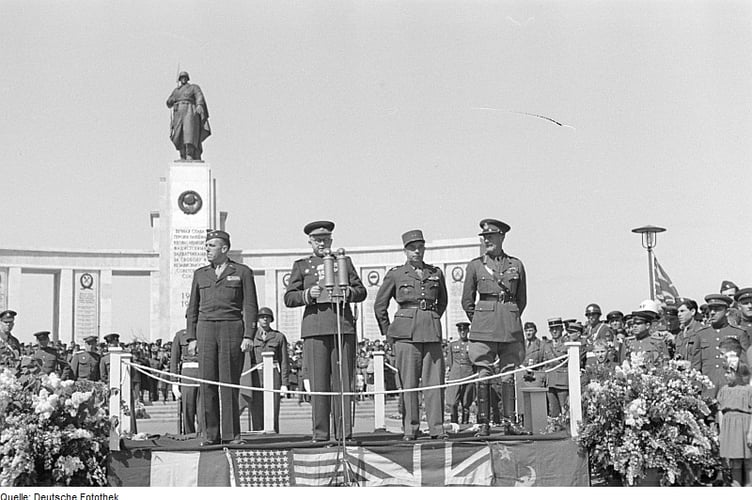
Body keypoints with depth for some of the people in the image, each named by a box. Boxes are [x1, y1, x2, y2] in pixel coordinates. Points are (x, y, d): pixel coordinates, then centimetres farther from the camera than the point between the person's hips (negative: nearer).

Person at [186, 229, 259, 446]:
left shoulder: (242, 272, 6)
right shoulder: (200, 274, 16)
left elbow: (250, 307, 1)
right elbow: (193, 308, 17)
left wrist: (249, 336, -8)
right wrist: (191, 337, 7)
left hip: (232, 329, -3)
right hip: (206, 330, 3)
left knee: (230, 382, -5)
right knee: (207, 382, -2)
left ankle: (231, 434, 0)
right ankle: (211, 434, 2)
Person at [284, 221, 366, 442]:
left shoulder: (344, 262, 19)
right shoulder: (301, 266, 15)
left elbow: (361, 291, 17)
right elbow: (289, 298, 9)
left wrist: (348, 293, -5)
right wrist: (308, 294, -10)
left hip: (343, 324, 1)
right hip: (315, 327, -1)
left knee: (343, 380, -3)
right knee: (318, 381, -3)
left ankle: (344, 432, 0)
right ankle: (320, 433, 2)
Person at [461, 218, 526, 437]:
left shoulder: (516, 265, 9)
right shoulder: (475, 265, 5)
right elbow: (467, 301, 11)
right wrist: (477, 322, 10)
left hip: (510, 325, 1)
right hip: (483, 325, -1)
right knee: (483, 375, -5)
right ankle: (483, 424, -2)